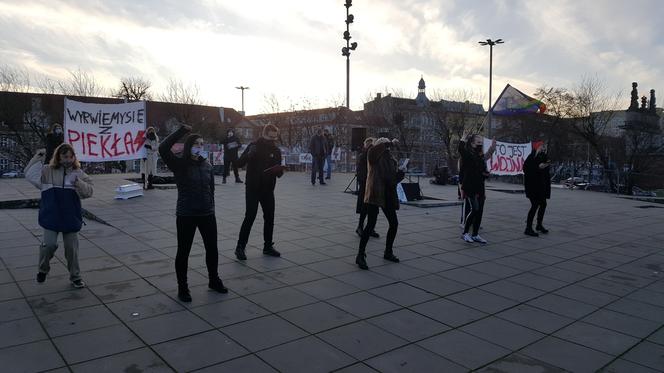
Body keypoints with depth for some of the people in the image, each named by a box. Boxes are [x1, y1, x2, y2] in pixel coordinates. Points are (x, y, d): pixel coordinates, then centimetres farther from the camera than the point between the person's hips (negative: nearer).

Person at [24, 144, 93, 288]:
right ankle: (43, 269, 27)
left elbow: (89, 191, -1)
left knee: (72, 248, 8)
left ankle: (75, 277, 21)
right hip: (51, 217, -1)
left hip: (71, 217, 1)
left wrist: (79, 183, -21)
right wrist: (38, 159, -14)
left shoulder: (78, 173, 2)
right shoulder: (48, 171, 0)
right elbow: (31, 176, -9)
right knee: (49, 244, -4)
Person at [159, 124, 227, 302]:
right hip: (186, 216, -4)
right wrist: (182, 131, -23)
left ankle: (214, 280, 35)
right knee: (183, 251, 7)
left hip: (207, 215, 4)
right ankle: (182, 287, 23)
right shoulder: (179, 165, -9)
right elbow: (163, 149, -26)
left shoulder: (207, 165, 3)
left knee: (212, 248, 14)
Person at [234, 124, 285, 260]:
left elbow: (279, 173, 8)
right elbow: (239, 163, -11)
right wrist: (249, 154, -29)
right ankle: (240, 247, 1)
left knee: (269, 218, 8)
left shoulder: (276, 151, 6)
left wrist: (279, 170, -16)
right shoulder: (254, 146, -5)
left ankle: (268, 246, 21)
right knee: (250, 217, -8)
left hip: (268, 190, 5)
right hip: (253, 189, -5)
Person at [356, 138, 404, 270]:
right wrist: (391, 143, -17)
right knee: (371, 224, -13)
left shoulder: (390, 159, 14)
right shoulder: (373, 157, -4)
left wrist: (400, 174, -3)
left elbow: (394, 178, 20)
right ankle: (360, 255, -6)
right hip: (374, 194, -7)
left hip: (387, 195, 7)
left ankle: (388, 252, 29)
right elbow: (375, 148, -28)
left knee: (394, 223, 11)